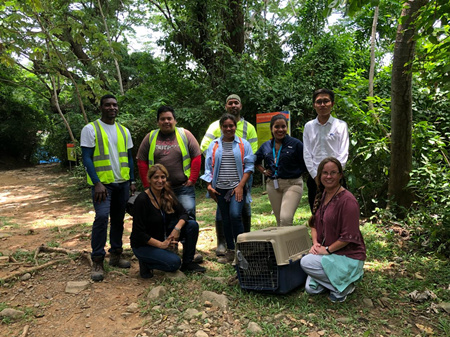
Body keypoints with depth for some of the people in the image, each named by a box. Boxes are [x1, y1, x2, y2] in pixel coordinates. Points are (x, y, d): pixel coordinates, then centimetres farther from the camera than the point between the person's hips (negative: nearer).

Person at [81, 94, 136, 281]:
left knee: (118, 219, 10)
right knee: (102, 217, -15)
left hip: (122, 182, 5)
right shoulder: (91, 129, -2)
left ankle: (115, 255, 22)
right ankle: (97, 262, -3)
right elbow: (86, 158, -8)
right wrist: (97, 183, -16)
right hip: (103, 183, -5)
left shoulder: (124, 131, 13)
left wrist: (132, 180, 8)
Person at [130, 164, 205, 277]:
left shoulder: (168, 195, -3)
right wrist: (161, 244, -22)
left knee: (192, 225, -11)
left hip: (164, 237, 7)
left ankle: (188, 264, 1)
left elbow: (183, 214, -3)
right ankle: (146, 263, 1)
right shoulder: (142, 200, -22)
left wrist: (177, 228, -23)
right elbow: (139, 233, -21)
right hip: (143, 245, -6)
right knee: (174, 262, -27)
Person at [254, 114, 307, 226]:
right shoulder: (266, 146, 8)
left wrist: (295, 172, -10)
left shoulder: (295, 144, -5)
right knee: (279, 220, 14)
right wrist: (264, 171, 11)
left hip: (292, 184, -5)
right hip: (273, 185, 5)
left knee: (286, 218, -19)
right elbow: (256, 160, 24)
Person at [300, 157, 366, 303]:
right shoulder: (321, 196, 5)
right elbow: (314, 224, 12)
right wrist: (315, 243, -4)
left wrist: (327, 250, -17)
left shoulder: (347, 200, -20)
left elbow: (348, 237, -21)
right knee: (310, 288, 2)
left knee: (306, 262, -24)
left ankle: (343, 285, -5)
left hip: (348, 257, -7)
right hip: (327, 252, 8)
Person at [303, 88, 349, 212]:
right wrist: (316, 176, -4)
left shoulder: (341, 125, 1)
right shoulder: (309, 126, 8)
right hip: (314, 178, 2)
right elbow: (307, 154, 4)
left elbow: (343, 154, -4)